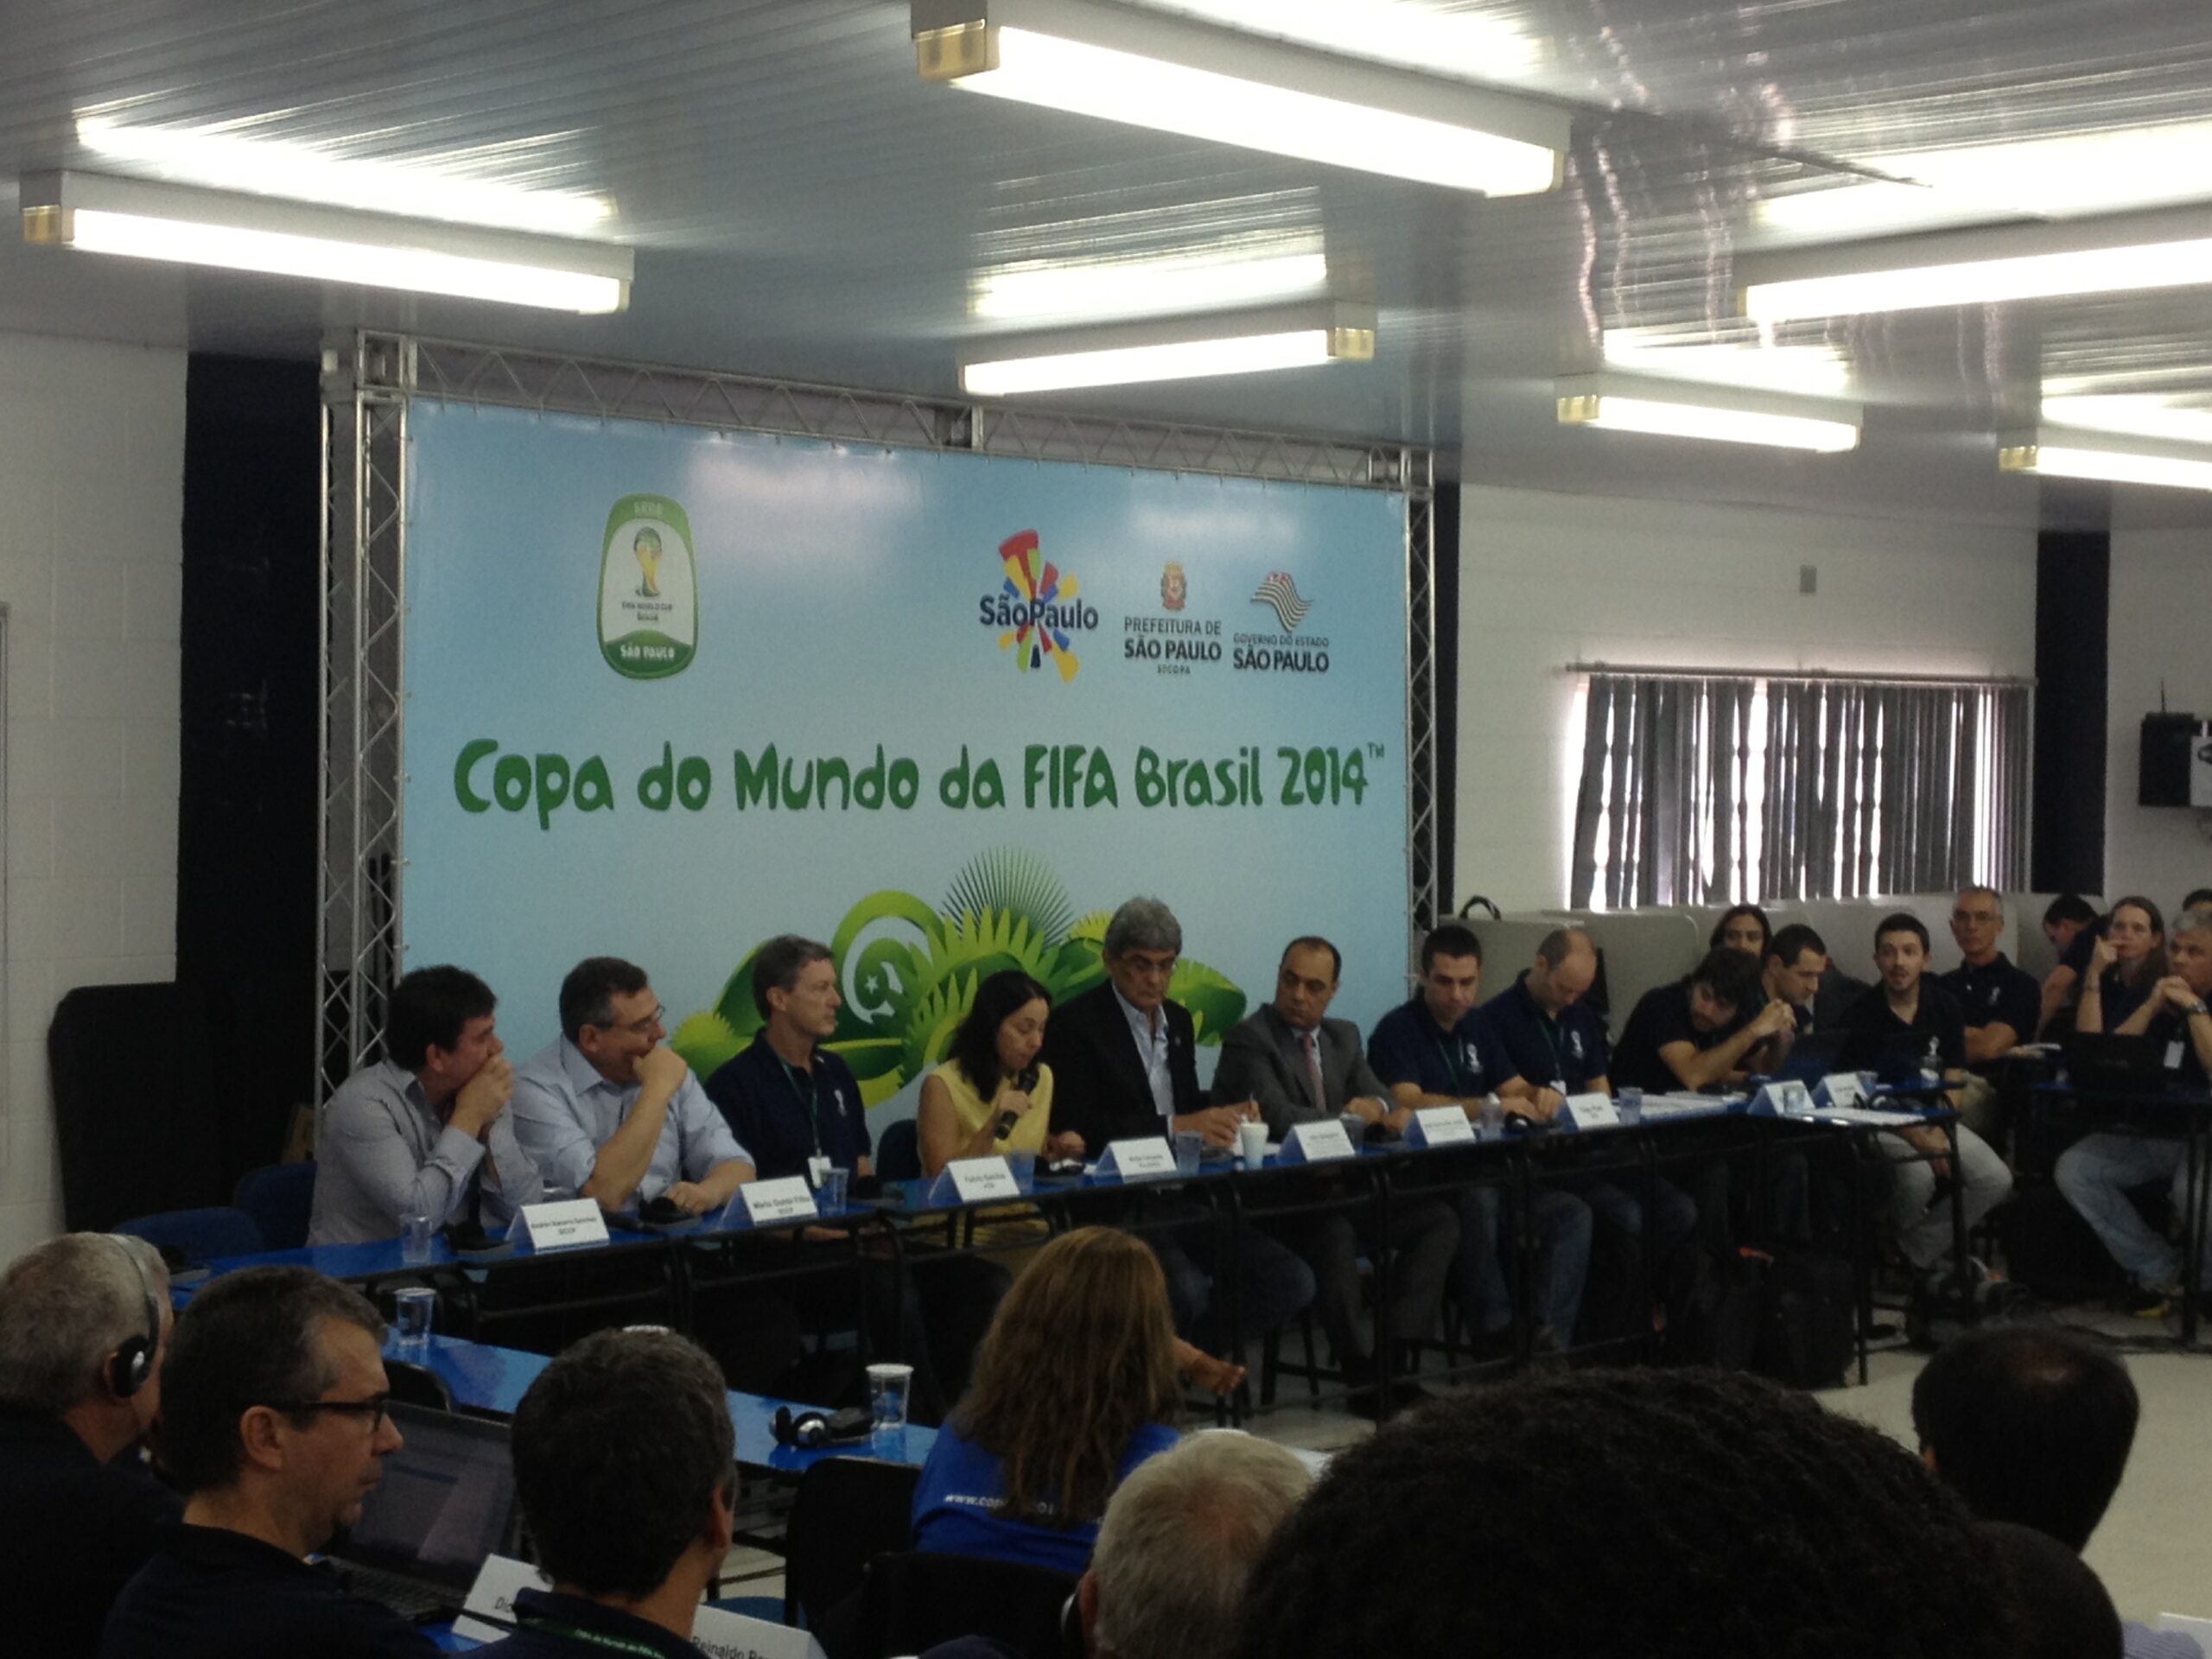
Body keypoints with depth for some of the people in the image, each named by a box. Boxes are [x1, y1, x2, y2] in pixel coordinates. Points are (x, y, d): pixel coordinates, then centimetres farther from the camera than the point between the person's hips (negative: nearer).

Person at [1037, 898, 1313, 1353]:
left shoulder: (1178, 1019, 16)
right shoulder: (1075, 1022, -6)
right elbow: (1079, 1127, -15)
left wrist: (1223, 1117, -1)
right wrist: (1176, 1126, -23)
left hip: (1181, 1196, 7)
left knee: (1291, 1282, -10)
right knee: (1186, 1291, -33)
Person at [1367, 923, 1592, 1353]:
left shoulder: (1476, 1026, 16)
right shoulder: (1397, 1031, -7)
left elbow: (1515, 1088, 16)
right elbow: (1409, 1104, -21)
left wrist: (1540, 1095, -10)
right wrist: (1491, 1106, -27)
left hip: (1486, 1171, 7)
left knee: (1572, 1212, -14)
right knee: (1479, 1201, -38)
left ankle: (1549, 1336, -23)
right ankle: (1496, 1332, -27)